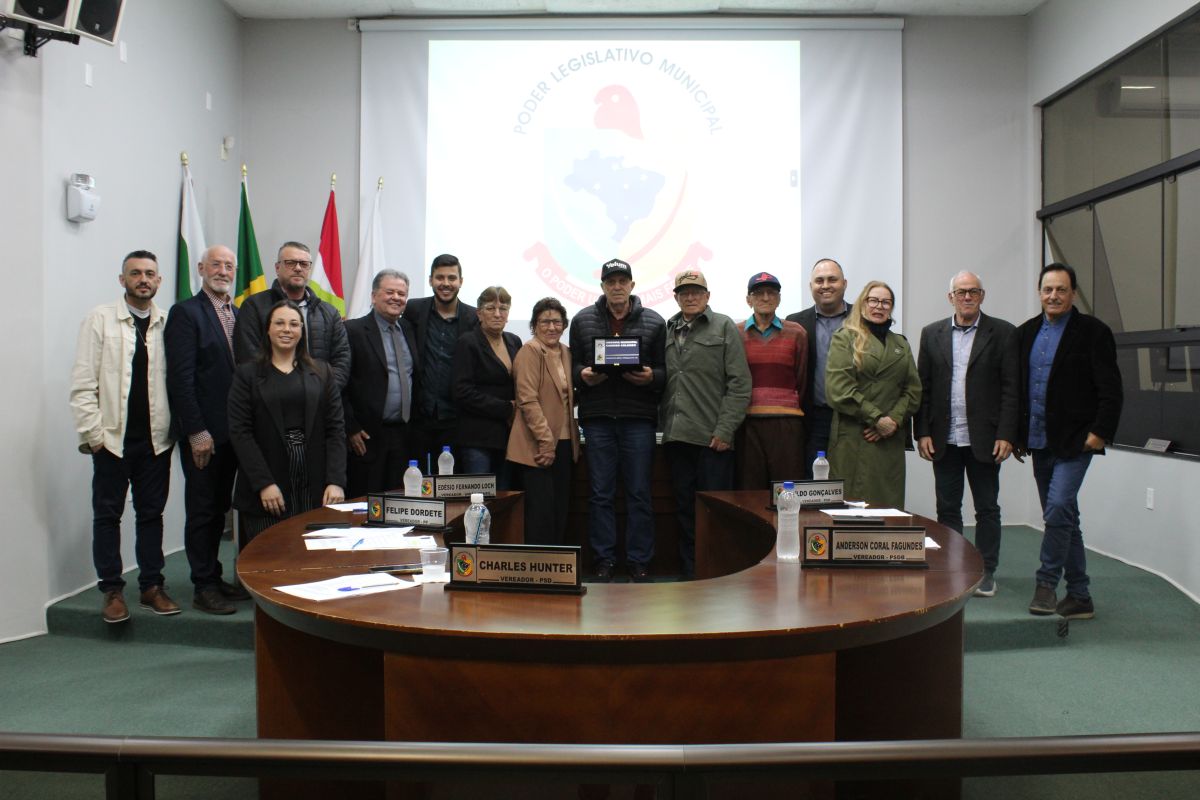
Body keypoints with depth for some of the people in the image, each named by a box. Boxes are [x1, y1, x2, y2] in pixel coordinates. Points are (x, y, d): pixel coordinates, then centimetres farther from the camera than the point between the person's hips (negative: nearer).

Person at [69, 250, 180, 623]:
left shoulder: (169, 324, 2)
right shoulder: (100, 319, 0)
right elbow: (83, 383, -3)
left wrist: (175, 428, -3)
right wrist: (92, 433, -8)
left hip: (156, 438, 1)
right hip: (112, 438, -1)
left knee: (151, 514, 10)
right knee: (107, 515, 6)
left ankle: (152, 586, 20)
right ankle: (112, 591, 16)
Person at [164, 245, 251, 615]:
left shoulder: (239, 315, 13)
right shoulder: (185, 313, -7)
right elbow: (180, 377, -13)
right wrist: (196, 431, -17)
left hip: (231, 430, 6)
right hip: (202, 432, -6)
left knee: (220, 507, 13)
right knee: (202, 510, 2)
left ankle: (215, 578, 23)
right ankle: (204, 587, 11)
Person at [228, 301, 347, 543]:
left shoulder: (322, 373, 11)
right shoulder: (247, 374, 6)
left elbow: (336, 429, 5)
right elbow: (240, 432, -1)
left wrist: (336, 481, -6)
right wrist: (263, 483, -11)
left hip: (315, 488, 1)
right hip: (264, 489, -1)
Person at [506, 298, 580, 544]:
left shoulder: (565, 352, 15)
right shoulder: (530, 351, -7)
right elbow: (528, 400, -15)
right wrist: (545, 441, -19)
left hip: (563, 443, 7)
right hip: (537, 447, -7)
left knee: (560, 513, 9)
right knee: (542, 513, -8)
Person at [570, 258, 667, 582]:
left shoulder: (653, 322, 7)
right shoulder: (583, 320, 10)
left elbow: (665, 371, 7)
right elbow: (573, 365, 11)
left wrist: (650, 377, -14)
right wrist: (584, 375, -9)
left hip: (639, 418, -1)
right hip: (597, 418, 1)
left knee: (639, 493, 4)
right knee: (600, 493, 6)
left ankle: (639, 561, 14)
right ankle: (603, 560, 16)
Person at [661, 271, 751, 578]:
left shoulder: (724, 327, 1)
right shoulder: (667, 332, 14)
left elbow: (740, 383, -5)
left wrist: (725, 430, -12)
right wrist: (662, 422, 2)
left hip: (712, 437, -5)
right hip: (677, 436, 5)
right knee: (685, 509, 11)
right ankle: (690, 573, 20)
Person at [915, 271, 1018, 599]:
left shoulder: (1002, 333, 1)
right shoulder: (932, 334, 7)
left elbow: (1011, 387, -3)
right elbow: (922, 387, 6)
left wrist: (1006, 434, -10)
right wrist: (922, 432, -1)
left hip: (983, 438, -2)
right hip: (944, 438, 2)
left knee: (987, 508, 8)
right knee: (947, 508, 9)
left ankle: (986, 572, 19)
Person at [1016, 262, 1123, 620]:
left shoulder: (1093, 332, -4)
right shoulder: (1026, 333, 11)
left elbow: (1111, 391, -7)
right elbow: (1015, 387, 15)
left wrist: (1100, 432, -13)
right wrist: (1015, 434, 11)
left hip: (1074, 441, -6)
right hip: (1039, 442, 6)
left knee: (1058, 508, -17)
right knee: (1063, 516, 11)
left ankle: (1047, 581, 1)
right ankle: (1079, 597, 19)